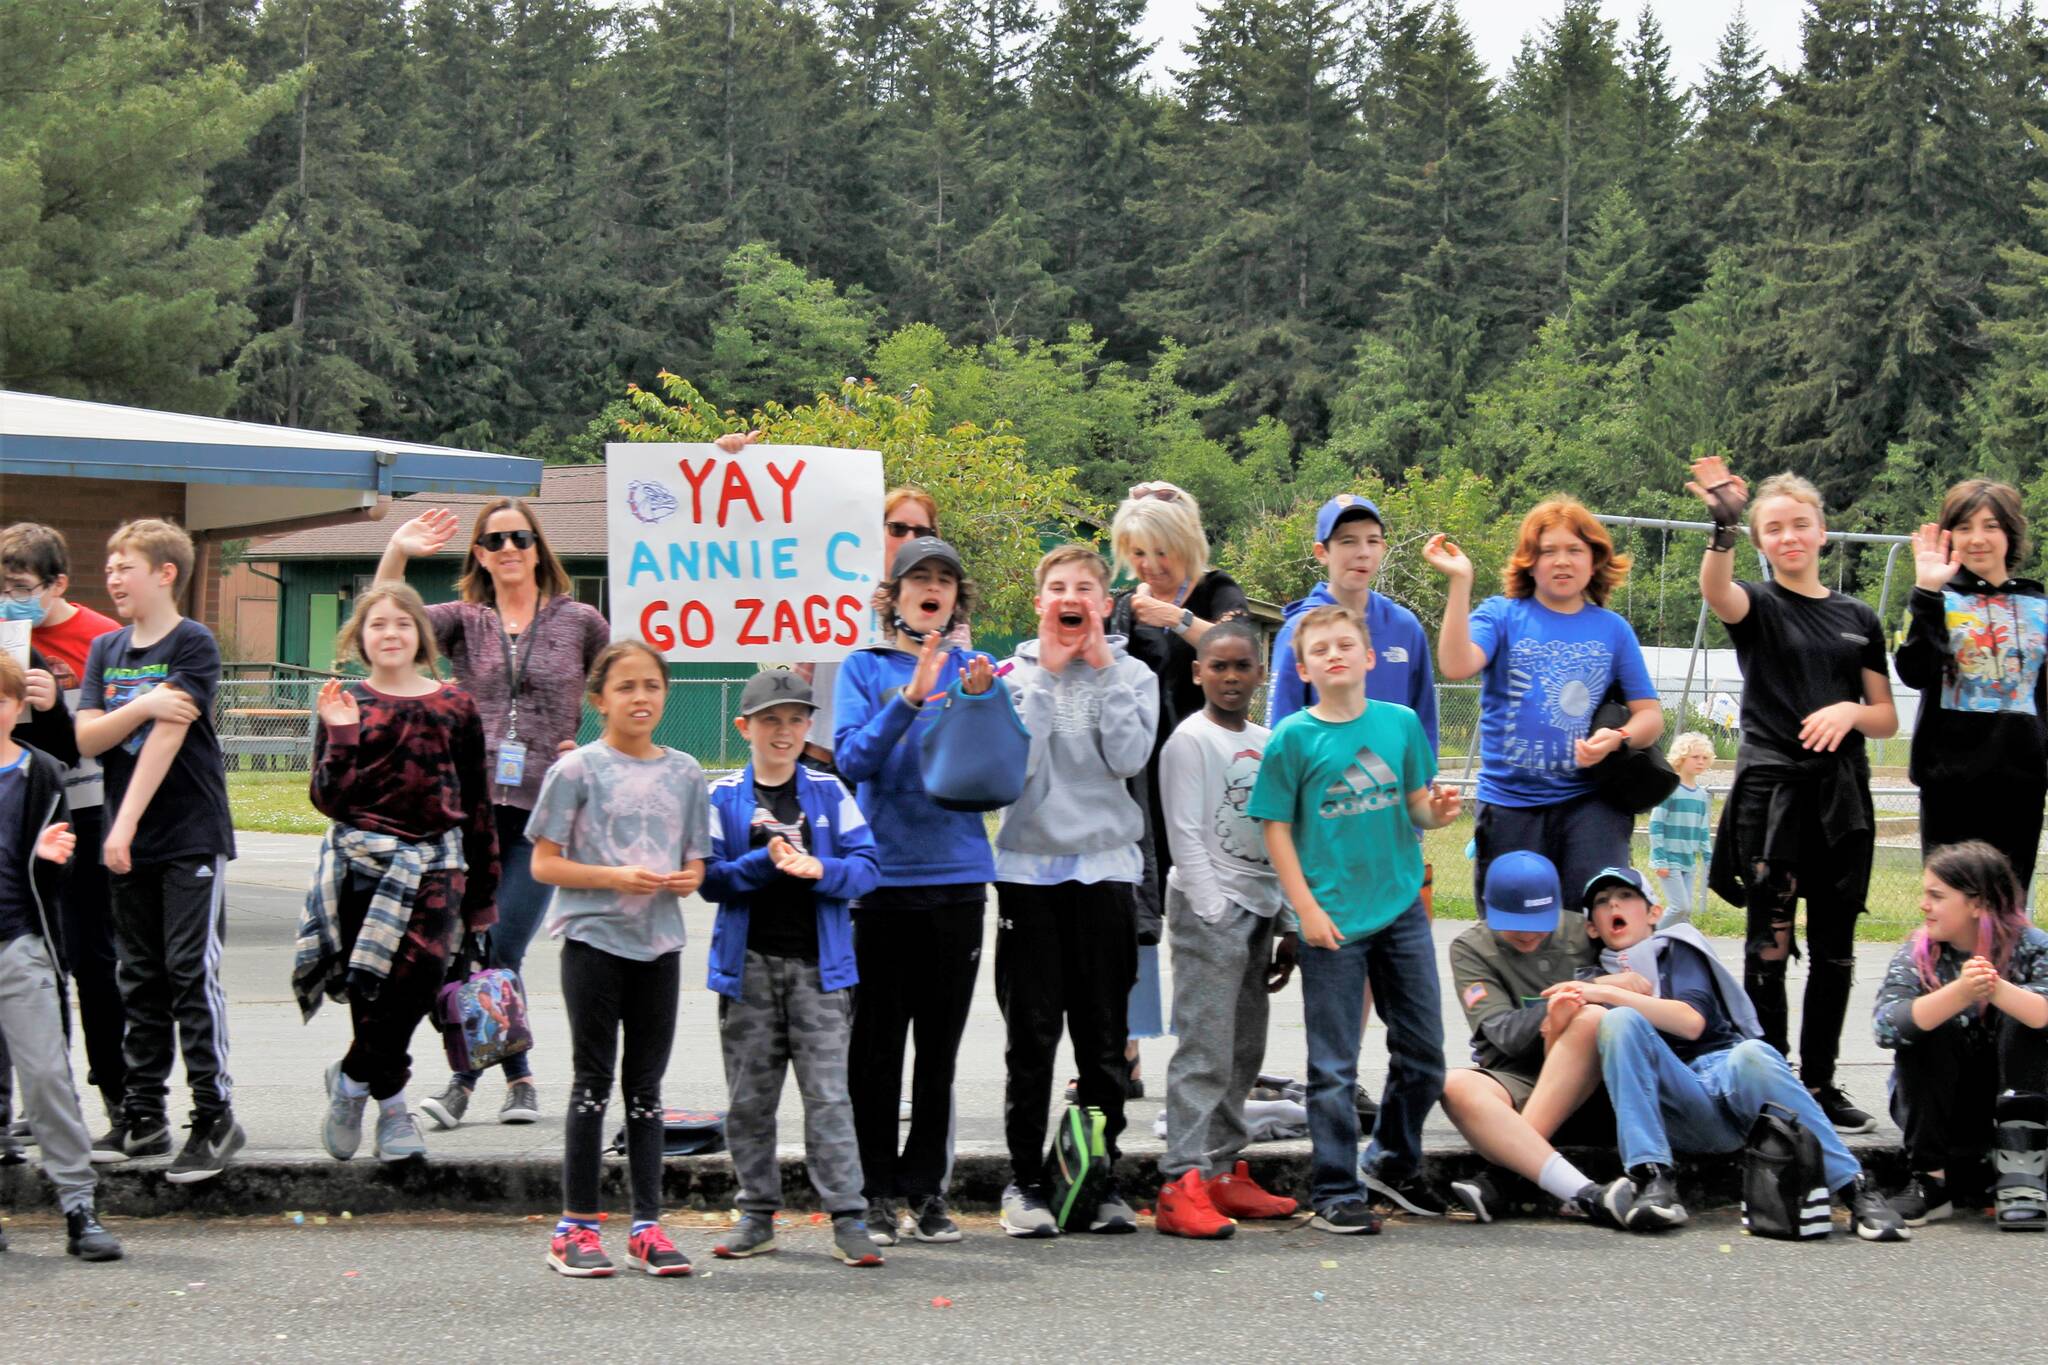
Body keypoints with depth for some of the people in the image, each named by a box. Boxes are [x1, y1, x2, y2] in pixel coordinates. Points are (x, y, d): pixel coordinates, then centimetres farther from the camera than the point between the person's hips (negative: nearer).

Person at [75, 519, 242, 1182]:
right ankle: (143, 1119, 15)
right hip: (129, 844, 6)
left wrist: (124, 826, -19)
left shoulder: (193, 644, -7)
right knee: (141, 980, 10)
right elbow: (86, 739, 2)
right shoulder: (106, 650, 12)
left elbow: (168, 736, -15)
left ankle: (216, 1116, -4)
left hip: (191, 837, -6)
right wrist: (141, 707, -16)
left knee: (193, 973, -8)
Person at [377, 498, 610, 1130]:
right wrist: (396, 554, -18)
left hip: (543, 814, -2)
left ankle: (465, 1081, 0)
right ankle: (518, 1078, 14)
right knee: (474, 950, 1)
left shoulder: (580, 623, 9)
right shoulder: (466, 621, 10)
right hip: (473, 804, 2)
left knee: (497, 952, -8)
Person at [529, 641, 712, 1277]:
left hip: (659, 943, 4)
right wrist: (616, 878, -17)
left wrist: (686, 879, -9)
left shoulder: (684, 772, 9)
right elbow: (544, 864, -5)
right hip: (594, 938, -4)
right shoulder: (578, 770, -3)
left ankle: (647, 1225, 12)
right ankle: (576, 1227, 4)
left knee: (646, 1085, 8)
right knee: (594, 1080, -2)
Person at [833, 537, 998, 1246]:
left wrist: (981, 703, -14)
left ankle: (926, 1191, 12)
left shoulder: (974, 668, 9)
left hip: (957, 876, 2)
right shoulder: (865, 668, 3)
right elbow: (852, 760, -10)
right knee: (875, 1047, 1)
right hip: (883, 879, -2)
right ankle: (876, 1195, 8)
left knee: (940, 1048, 5)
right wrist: (910, 696, -21)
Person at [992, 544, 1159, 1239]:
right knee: (1030, 1031, 0)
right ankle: (1025, 1178, 6)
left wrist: (1101, 669, -7)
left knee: (1104, 1033, 3)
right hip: (1028, 866, -1)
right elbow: (1013, 762, -10)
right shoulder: (1015, 674, 5)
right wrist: (1048, 674, -8)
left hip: (1104, 866, 1)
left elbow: (1129, 758, -10)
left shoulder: (1131, 676, 7)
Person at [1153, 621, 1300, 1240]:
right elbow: (1185, 836, -11)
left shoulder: (1267, 743, 16)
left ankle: (1224, 1171, 18)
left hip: (1259, 910, 8)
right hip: (1210, 909, -8)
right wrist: (1214, 912, -17)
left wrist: (1290, 925, 15)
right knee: (1205, 1049, -12)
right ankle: (1184, 1185, -14)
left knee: (1245, 1050, 10)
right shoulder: (1190, 740, -6)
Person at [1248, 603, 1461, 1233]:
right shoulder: (1294, 737, -6)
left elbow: (1414, 806, 12)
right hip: (1334, 919, -4)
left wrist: (1435, 811, -12)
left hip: (1402, 907, 4)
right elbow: (1275, 828, -4)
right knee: (1334, 1066, 0)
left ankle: (1393, 1161, 32)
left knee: (1423, 1052, 12)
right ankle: (1334, 1192, 9)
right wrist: (1306, 909, -11)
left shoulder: (1401, 723, 4)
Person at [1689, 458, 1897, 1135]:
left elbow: (1887, 717, 14)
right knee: (1770, 944, -5)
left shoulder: (1857, 618, 12)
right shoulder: (1756, 606, 1)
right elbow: (1714, 588, -24)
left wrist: (1850, 711, -9)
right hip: (1770, 792, -4)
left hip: (1842, 796, 4)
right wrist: (1723, 527, -44)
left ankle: (1821, 1081, 16)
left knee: (1834, 950, 6)